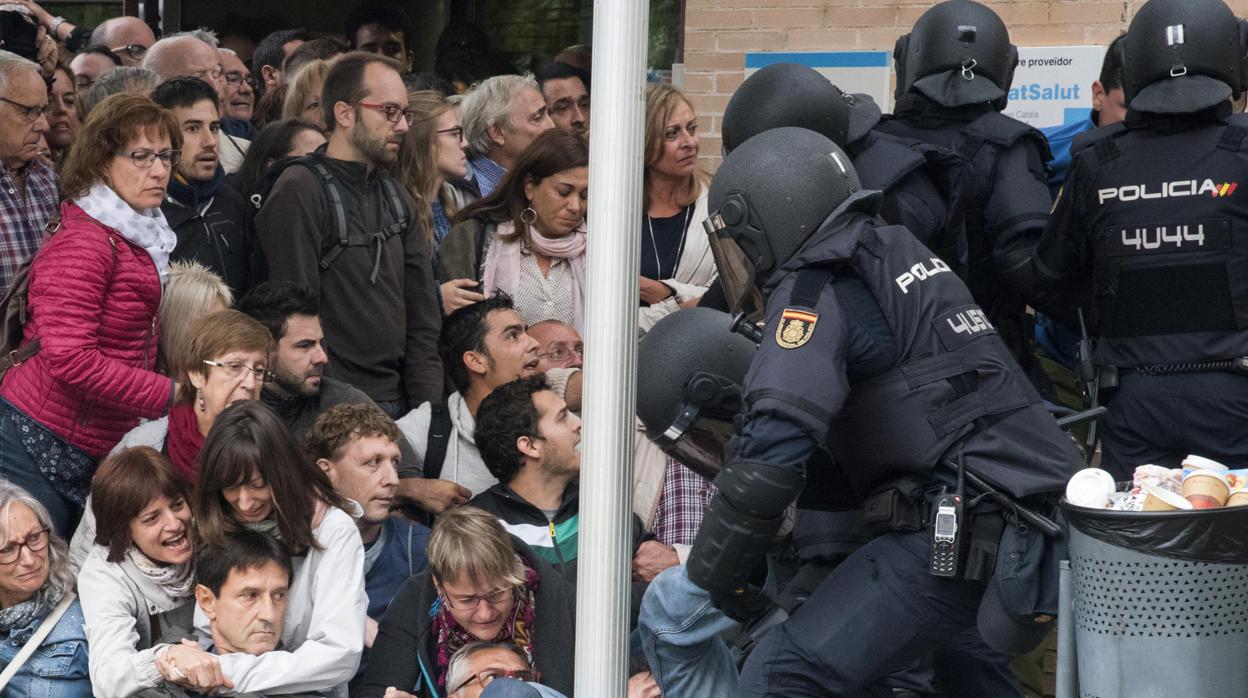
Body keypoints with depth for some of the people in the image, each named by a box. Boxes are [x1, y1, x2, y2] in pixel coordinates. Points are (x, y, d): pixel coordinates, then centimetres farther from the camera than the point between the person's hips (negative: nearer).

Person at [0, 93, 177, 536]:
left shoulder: (143, 237, 14)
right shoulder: (83, 242, -15)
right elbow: (69, 358, -24)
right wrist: (169, 395, -21)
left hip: (94, 455, 9)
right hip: (41, 448, -9)